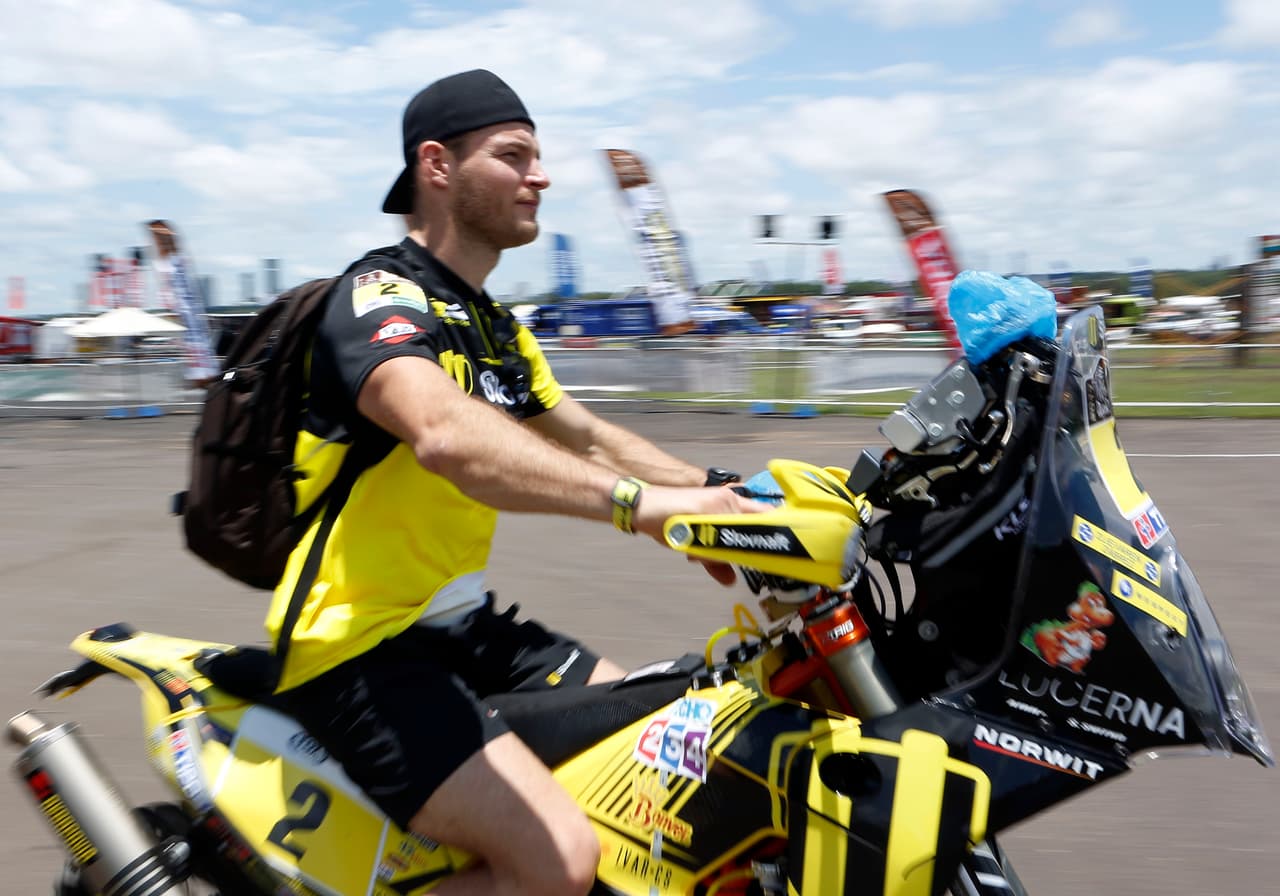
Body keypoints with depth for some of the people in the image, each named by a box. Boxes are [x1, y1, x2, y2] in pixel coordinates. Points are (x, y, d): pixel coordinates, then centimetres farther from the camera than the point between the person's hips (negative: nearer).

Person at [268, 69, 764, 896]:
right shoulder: (379, 296, -16)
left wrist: (714, 490, 5)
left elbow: (590, 440, 19)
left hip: (457, 624, 10)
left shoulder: (495, 327, 14)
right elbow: (447, 437, -37)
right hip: (360, 643, -9)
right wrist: (636, 502, -43)